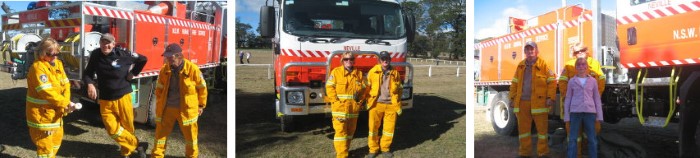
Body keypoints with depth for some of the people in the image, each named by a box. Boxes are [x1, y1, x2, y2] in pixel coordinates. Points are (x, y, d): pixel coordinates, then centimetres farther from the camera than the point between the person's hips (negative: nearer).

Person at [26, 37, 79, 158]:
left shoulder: (58, 63, 6)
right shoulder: (38, 67, -20)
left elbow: (65, 84, 2)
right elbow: (47, 92, -26)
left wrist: (65, 104, -12)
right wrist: (66, 103, -23)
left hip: (56, 112, 9)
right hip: (42, 113, -9)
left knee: (57, 139, 24)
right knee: (45, 145, -3)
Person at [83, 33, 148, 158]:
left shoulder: (122, 54, -11)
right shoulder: (95, 55, -3)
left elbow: (143, 59, 4)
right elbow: (88, 73, 3)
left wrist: (133, 73, 4)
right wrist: (90, 84, -16)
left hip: (123, 97, -2)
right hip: (105, 100, 2)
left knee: (128, 127, 7)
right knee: (113, 129, -5)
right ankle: (136, 146, 8)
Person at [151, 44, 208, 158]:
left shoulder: (193, 69, -14)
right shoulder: (164, 69, -3)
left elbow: (202, 87, -3)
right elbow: (159, 89, 10)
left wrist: (201, 105, 3)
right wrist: (159, 105, 9)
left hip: (187, 109, -3)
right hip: (167, 108, 3)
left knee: (190, 134, 12)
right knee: (161, 132, 9)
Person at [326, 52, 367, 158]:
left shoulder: (359, 73, 11)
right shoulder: (336, 72, -1)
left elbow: (363, 88, 15)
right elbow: (330, 87, -5)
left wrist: (360, 99, 1)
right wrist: (336, 101, -13)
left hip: (354, 108, 5)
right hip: (340, 108, -5)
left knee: (350, 131, 13)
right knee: (340, 131, -8)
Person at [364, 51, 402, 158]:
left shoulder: (395, 73, 6)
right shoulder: (373, 72, 0)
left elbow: (399, 90, 12)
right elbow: (367, 87, 4)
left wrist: (399, 106, 9)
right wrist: (368, 102, 0)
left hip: (391, 105, 2)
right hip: (376, 104, -2)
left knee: (389, 128, 7)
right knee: (373, 127, 4)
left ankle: (385, 148, 25)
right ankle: (373, 149, 19)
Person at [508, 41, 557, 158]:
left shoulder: (543, 65, -2)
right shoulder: (520, 66, 12)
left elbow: (552, 82, -4)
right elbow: (515, 83, 16)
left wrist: (550, 97, -11)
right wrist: (512, 98, 10)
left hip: (538, 102, -4)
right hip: (522, 102, 4)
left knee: (541, 128, 4)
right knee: (523, 128, 9)